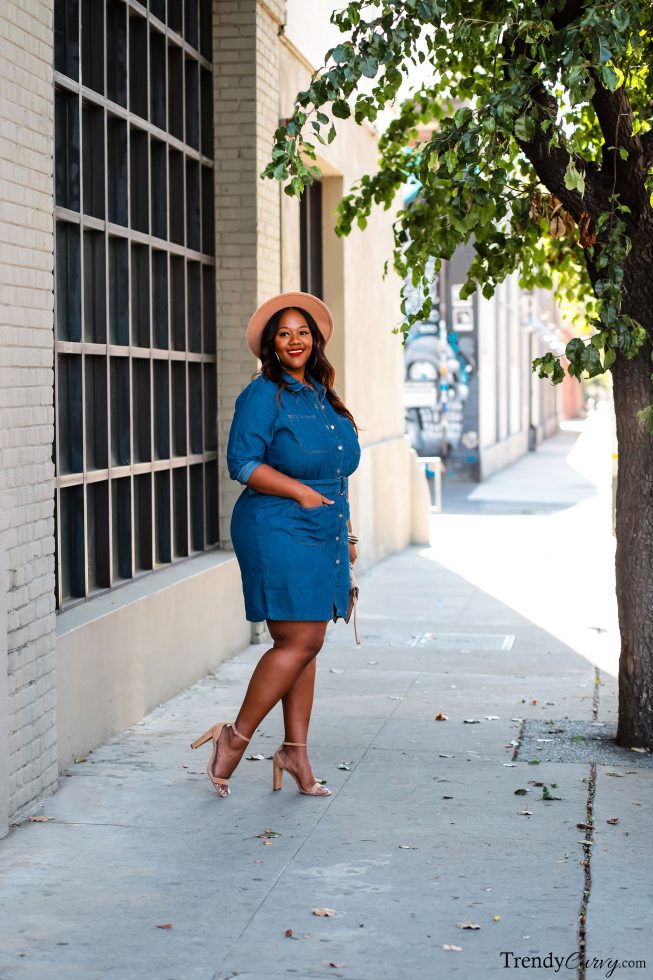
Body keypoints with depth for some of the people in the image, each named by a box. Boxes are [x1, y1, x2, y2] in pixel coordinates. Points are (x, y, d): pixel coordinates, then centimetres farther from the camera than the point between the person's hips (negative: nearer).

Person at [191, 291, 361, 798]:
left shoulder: (323, 396, 17)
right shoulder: (264, 395, -7)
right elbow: (242, 462, -14)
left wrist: (346, 535, 21)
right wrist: (300, 492, -20)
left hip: (321, 535, 8)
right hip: (278, 532, -8)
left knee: (306, 644, 8)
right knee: (299, 642, -12)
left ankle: (295, 751, 13)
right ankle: (236, 737, 0)